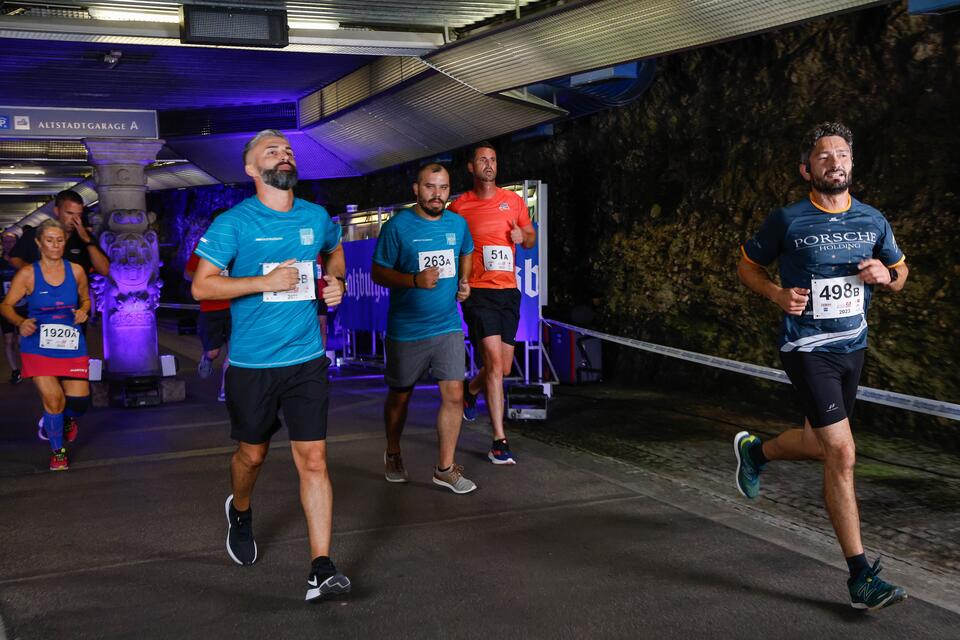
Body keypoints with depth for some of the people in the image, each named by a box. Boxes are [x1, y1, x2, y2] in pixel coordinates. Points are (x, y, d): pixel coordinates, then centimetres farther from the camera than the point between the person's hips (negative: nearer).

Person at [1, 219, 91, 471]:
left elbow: (86, 299, 18)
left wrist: (83, 311, -4)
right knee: (52, 398, -12)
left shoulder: (75, 271, 3)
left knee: (79, 402, -4)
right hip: (39, 346, -2)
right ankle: (57, 451, 14)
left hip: (72, 344, 2)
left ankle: (66, 418, 38)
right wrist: (20, 322, -18)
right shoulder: (27, 274, -4)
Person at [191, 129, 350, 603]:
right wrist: (266, 282, -19)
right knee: (253, 453, 16)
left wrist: (336, 282, 7)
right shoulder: (233, 223, -7)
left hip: (307, 359, 2)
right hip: (251, 364, -2)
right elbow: (201, 285, -11)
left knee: (313, 460, -5)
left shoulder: (316, 218, 6)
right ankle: (240, 512, 50)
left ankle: (322, 570, -4)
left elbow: (334, 251, 28)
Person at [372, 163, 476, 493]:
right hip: (406, 330, -3)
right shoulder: (397, 226, -11)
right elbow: (378, 273, -9)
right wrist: (415, 280, -25)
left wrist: (463, 281, 6)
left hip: (448, 327, 3)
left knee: (454, 394, -5)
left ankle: (446, 468, 8)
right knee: (399, 396, 12)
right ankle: (393, 454, 37)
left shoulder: (458, 223, 3)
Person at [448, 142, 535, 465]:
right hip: (477, 291, -4)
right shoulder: (459, 206, 1)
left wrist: (523, 236, -5)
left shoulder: (514, 201, 9)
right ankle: (499, 441, -7)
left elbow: (531, 239, 18)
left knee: (503, 368, 10)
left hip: (508, 291, 4)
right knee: (494, 363, -13)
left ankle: (470, 390, 44)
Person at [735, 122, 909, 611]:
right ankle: (860, 577, -4)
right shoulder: (787, 221, -8)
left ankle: (755, 451, 52)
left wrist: (884, 276, -7)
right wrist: (778, 294, -14)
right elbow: (747, 265, 4)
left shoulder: (873, 221, 4)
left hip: (853, 347, 6)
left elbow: (900, 272, 18)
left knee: (820, 446, 18)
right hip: (807, 349, -6)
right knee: (842, 454, -12)